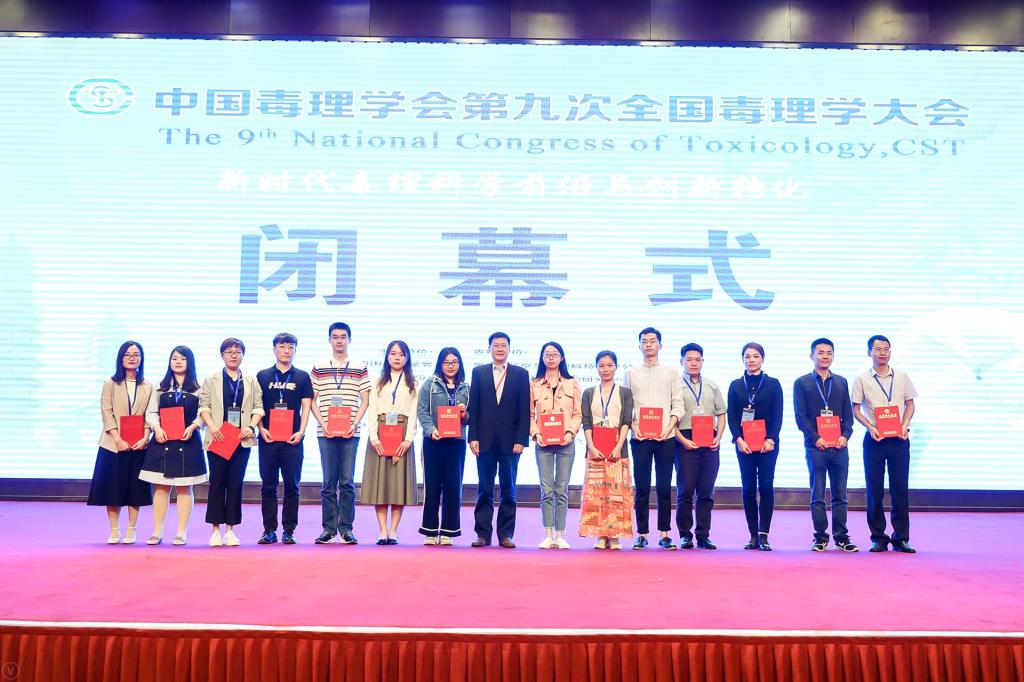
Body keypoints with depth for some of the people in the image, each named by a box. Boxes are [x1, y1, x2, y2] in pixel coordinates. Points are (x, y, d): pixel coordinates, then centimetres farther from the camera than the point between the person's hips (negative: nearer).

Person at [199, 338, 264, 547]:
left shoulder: (251, 381, 13)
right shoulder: (211, 380, 9)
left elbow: (258, 407, 7)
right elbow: (204, 405, 2)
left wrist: (251, 426, -8)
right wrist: (211, 426, -13)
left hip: (242, 439, 1)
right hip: (217, 437, -1)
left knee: (236, 484, 2)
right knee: (217, 482, 0)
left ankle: (230, 529, 8)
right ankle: (215, 530, 6)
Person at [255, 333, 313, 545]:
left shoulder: (302, 377, 8)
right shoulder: (262, 376, 9)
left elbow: (306, 406, 5)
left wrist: (301, 431, -7)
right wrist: (261, 429, -5)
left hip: (292, 439, 0)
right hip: (268, 438, 1)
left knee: (292, 486, 1)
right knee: (268, 486, 4)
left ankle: (288, 530, 8)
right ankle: (269, 530, 11)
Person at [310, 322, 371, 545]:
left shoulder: (360, 368, 7)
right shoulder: (318, 368, 9)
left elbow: (364, 401, 6)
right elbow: (312, 401, 8)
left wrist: (354, 423, -7)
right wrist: (322, 424, -6)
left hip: (350, 433, -1)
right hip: (325, 432, 1)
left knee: (347, 482, 1)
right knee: (328, 482, 4)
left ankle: (346, 529, 7)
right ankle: (329, 528, 11)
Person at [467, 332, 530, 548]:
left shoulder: (521, 374, 6)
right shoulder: (478, 372, 9)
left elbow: (525, 410, 1)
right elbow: (473, 407, 5)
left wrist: (521, 440, -7)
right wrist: (473, 437, -3)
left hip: (510, 441, 0)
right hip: (485, 440, 1)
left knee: (508, 490, 5)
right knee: (484, 490, 4)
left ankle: (506, 535, 12)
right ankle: (483, 534, 10)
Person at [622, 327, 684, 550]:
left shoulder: (671, 373, 10)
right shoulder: (631, 373, 10)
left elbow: (678, 405, 5)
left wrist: (668, 428, -8)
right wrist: (633, 427, -7)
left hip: (665, 438, 0)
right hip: (640, 438, 0)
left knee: (664, 487, 1)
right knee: (642, 487, 1)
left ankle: (664, 534, 9)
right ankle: (642, 534, 8)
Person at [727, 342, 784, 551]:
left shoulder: (773, 384, 6)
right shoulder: (736, 385, 10)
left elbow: (778, 415, 1)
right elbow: (732, 416, 5)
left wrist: (770, 439, -10)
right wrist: (739, 439, -8)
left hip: (768, 443, -1)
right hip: (743, 444, 1)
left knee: (766, 486, -5)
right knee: (748, 487, 2)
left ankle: (764, 535, 0)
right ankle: (753, 535, 8)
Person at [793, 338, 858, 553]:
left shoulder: (841, 382, 14)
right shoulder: (801, 383, 5)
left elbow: (848, 414, 12)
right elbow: (800, 416, -1)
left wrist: (845, 435, -6)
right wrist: (816, 438, -12)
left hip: (839, 446, 2)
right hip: (815, 446, -2)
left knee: (840, 495, 5)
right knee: (818, 495, 1)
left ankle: (841, 536, 13)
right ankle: (820, 537, 8)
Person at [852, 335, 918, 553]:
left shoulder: (902, 377, 8)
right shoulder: (862, 380, 2)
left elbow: (910, 404, 11)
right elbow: (855, 409, 3)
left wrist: (904, 425, -4)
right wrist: (870, 427, -12)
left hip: (898, 439, 1)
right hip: (874, 439, -1)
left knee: (900, 489, 1)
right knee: (874, 490, 1)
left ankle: (901, 538, 10)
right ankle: (878, 537, 10)